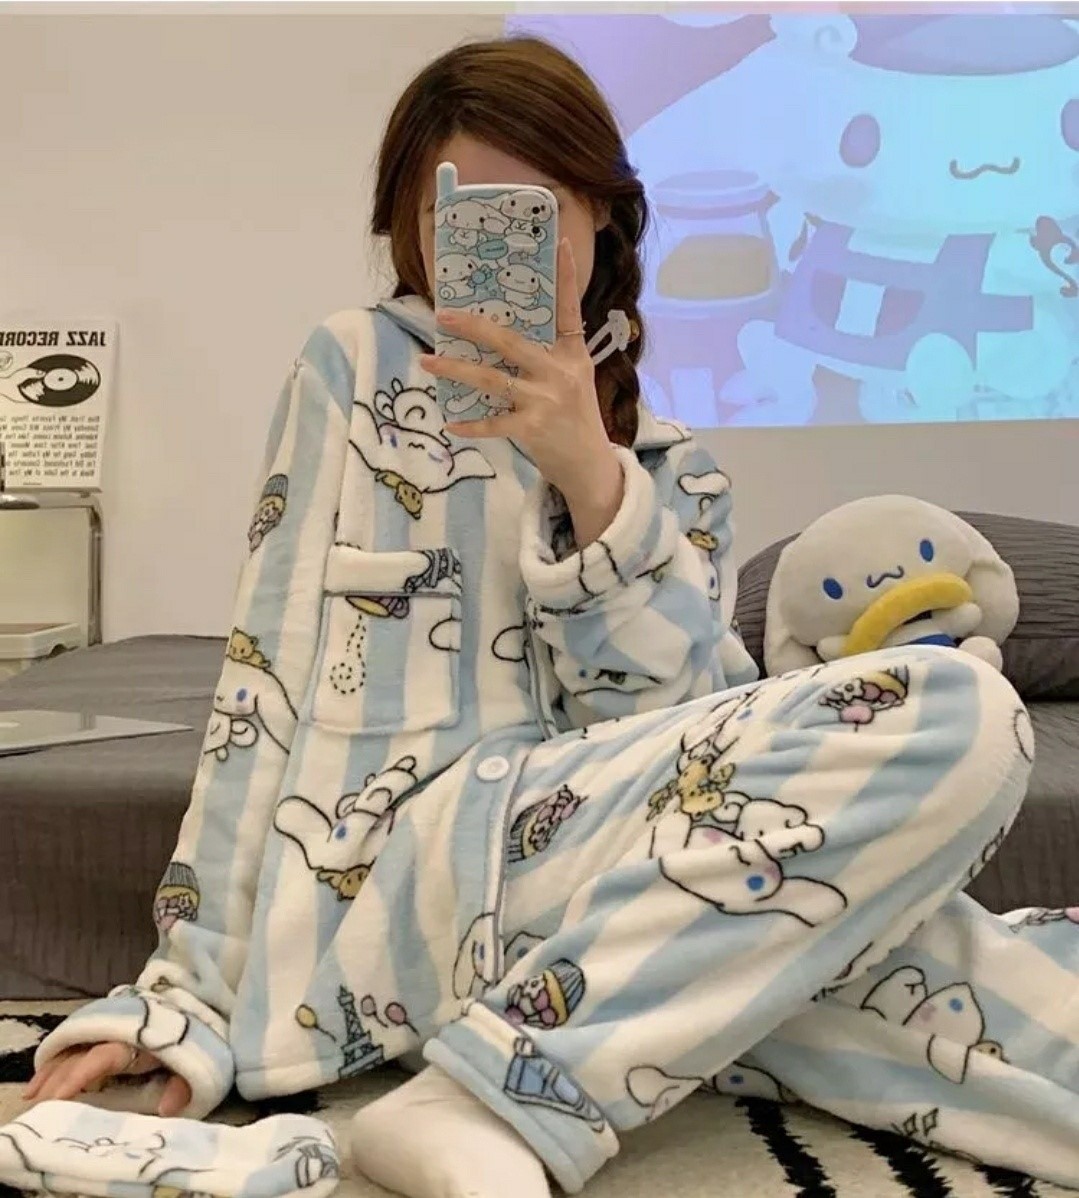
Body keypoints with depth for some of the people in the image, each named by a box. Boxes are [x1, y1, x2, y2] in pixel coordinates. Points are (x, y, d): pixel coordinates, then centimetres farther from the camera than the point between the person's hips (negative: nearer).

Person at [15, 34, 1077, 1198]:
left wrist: (594, 482, -13)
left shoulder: (674, 469, 14)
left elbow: (696, 740, -2)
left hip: (634, 897, 4)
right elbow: (273, 676, 0)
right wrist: (192, 987, -4)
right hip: (411, 867, -3)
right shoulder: (356, 369, 5)